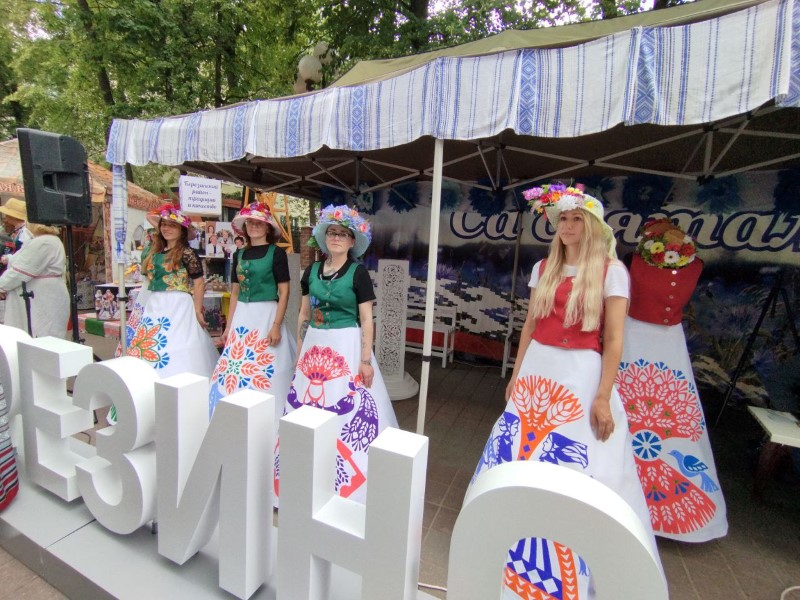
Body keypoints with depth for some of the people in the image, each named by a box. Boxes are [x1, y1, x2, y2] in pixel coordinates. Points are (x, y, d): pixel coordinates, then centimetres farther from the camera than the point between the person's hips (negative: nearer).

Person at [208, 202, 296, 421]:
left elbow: (284, 292, -8)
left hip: (266, 315, -6)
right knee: (236, 371, 9)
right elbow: (235, 292, 15)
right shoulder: (239, 254, 12)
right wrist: (229, 326, 12)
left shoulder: (276, 253, -5)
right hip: (242, 317, 6)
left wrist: (276, 325, -15)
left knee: (264, 374, 0)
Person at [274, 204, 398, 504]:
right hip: (315, 347, 5)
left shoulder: (358, 273, -7)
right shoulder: (312, 271, 7)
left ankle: (347, 478, 19)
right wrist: (299, 352, 11)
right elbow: (304, 315, 12)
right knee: (307, 407, 12)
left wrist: (366, 360, -13)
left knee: (346, 410, -1)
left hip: (346, 347, -5)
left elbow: (366, 320, -9)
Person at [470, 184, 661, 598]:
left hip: (582, 375, -5)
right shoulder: (543, 268, 7)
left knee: (578, 466, 5)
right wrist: (517, 375, 11)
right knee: (522, 454, 15)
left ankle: (583, 563, 31)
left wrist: (603, 397, -12)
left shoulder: (611, 271, -7)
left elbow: (614, 340, -9)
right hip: (538, 371, 5)